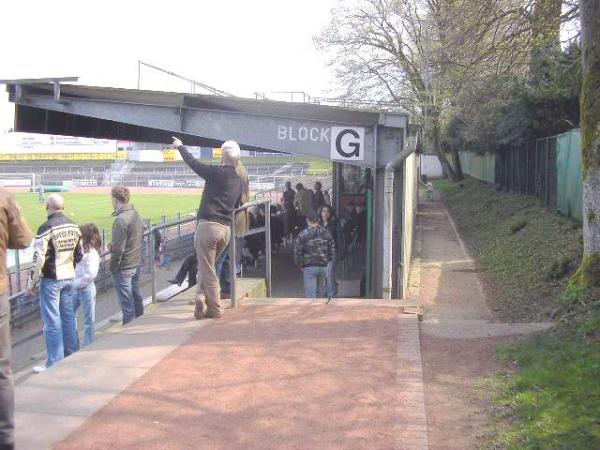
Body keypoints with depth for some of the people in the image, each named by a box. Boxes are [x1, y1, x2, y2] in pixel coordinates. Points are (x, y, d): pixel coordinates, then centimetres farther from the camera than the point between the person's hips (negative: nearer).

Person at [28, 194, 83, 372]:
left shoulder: (46, 228, -15)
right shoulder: (74, 227, 5)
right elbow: (79, 255, 12)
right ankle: (72, 355, 22)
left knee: (52, 322, 0)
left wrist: (32, 282, -8)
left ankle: (55, 363, 4)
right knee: (69, 317, 14)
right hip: (70, 279, 6)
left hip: (51, 281, -6)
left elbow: (39, 258, -17)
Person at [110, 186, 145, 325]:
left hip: (123, 267, -9)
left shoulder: (121, 220, -22)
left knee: (127, 303, 0)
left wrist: (113, 267, -11)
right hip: (136, 264, 9)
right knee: (137, 297, 19)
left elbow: (118, 248, -22)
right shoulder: (137, 214, 5)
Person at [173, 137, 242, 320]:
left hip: (208, 226, -6)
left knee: (207, 270, 1)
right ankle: (202, 297, 7)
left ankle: (215, 309, 3)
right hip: (226, 229, 6)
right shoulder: (238, 181, 11)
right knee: (208, 267, 20)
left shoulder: (215, 172, -8)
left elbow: (193, 163, 3)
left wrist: (180, 146, 20)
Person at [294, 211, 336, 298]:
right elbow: (332, 250, 6)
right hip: (323, 266, 4)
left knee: (310, 294, 0)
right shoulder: (326, 233, 2)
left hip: (309, 268, -4)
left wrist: (300, 265, 8)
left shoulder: (303, 235, -9)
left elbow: (297, 252, -7)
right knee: (320, 292, 16)